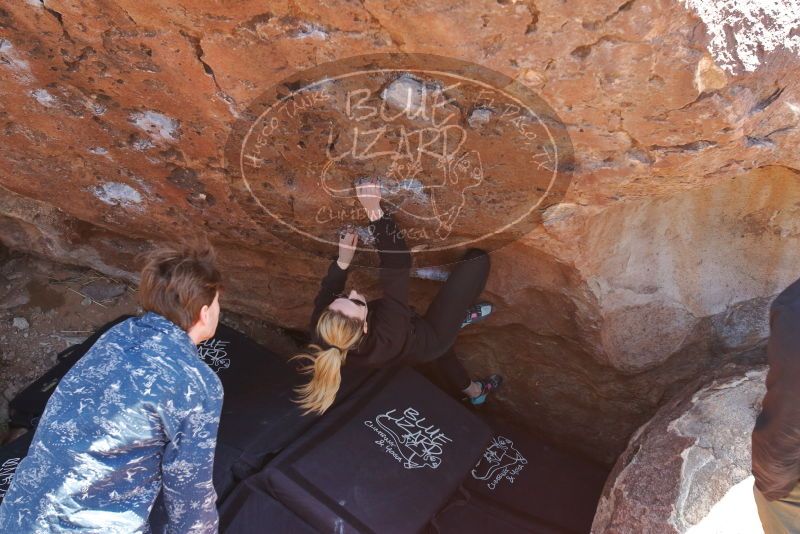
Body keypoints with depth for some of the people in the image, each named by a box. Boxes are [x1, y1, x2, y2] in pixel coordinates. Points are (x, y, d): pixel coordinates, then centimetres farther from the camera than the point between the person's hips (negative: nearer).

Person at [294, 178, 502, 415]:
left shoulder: (322, 325, -33)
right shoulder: (387, 334, -48)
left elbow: (327, 293, -9)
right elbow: (397, 265, -48)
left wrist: (343, 260, -20)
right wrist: (376, 212, -49)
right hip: (430, 337, -5)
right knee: (477, 259, -6)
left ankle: (473, 391, 59)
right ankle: (463, 315, 24)